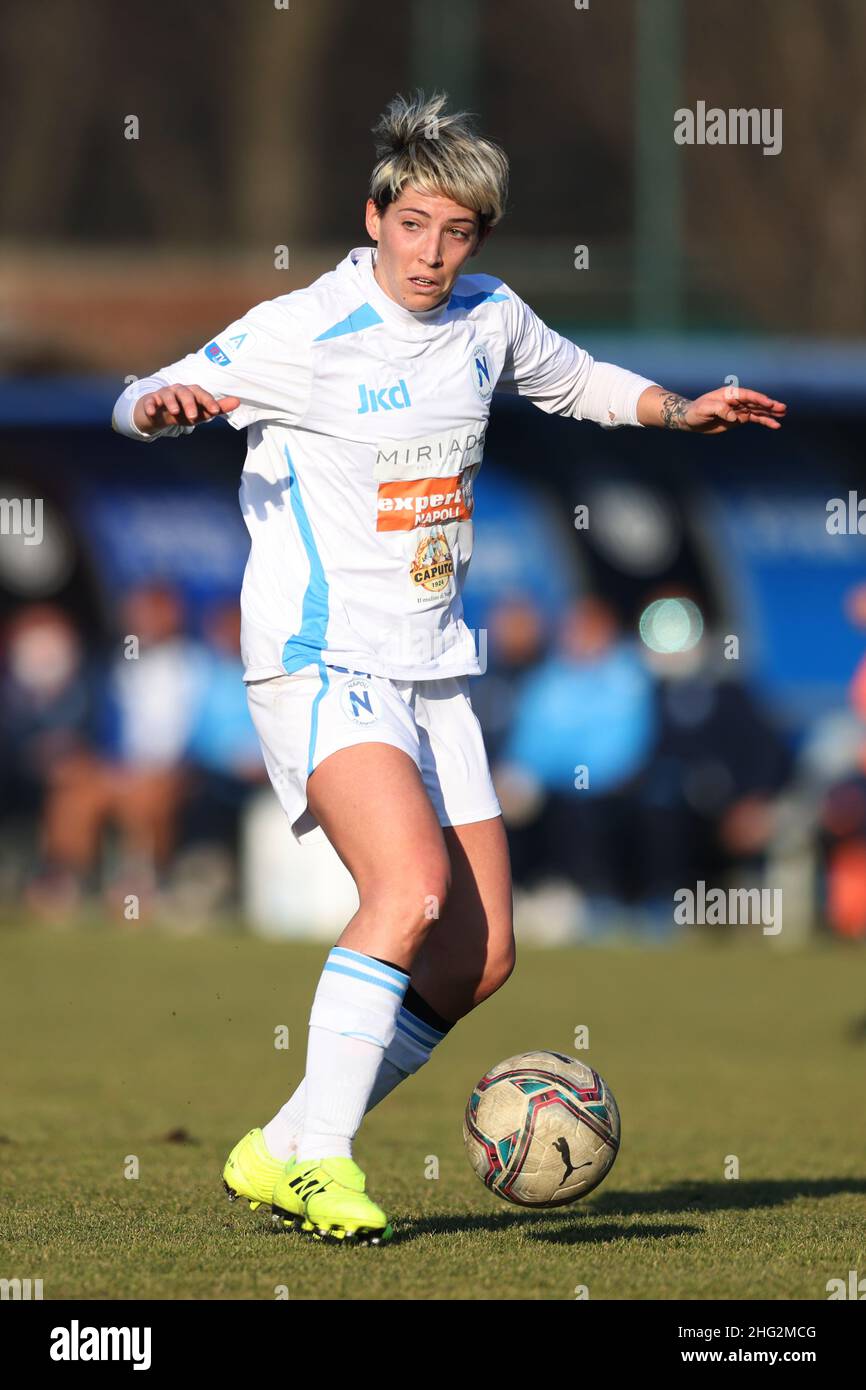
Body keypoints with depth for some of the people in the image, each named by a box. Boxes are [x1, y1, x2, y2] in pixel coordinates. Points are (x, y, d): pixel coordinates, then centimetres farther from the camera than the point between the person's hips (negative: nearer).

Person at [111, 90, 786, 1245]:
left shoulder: (489, 318, 7)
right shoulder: (302, 331, -10)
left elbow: (579, 379, 27)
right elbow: (139, 403, -7)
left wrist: (676, 410, 10)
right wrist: (166, 405, -30)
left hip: (434, 673, 7)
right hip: (321, 665, -7)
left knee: (479, 961, 3)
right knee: (412, 888, -29)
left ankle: (285, 1152, 13)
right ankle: (318, 1162, -23)